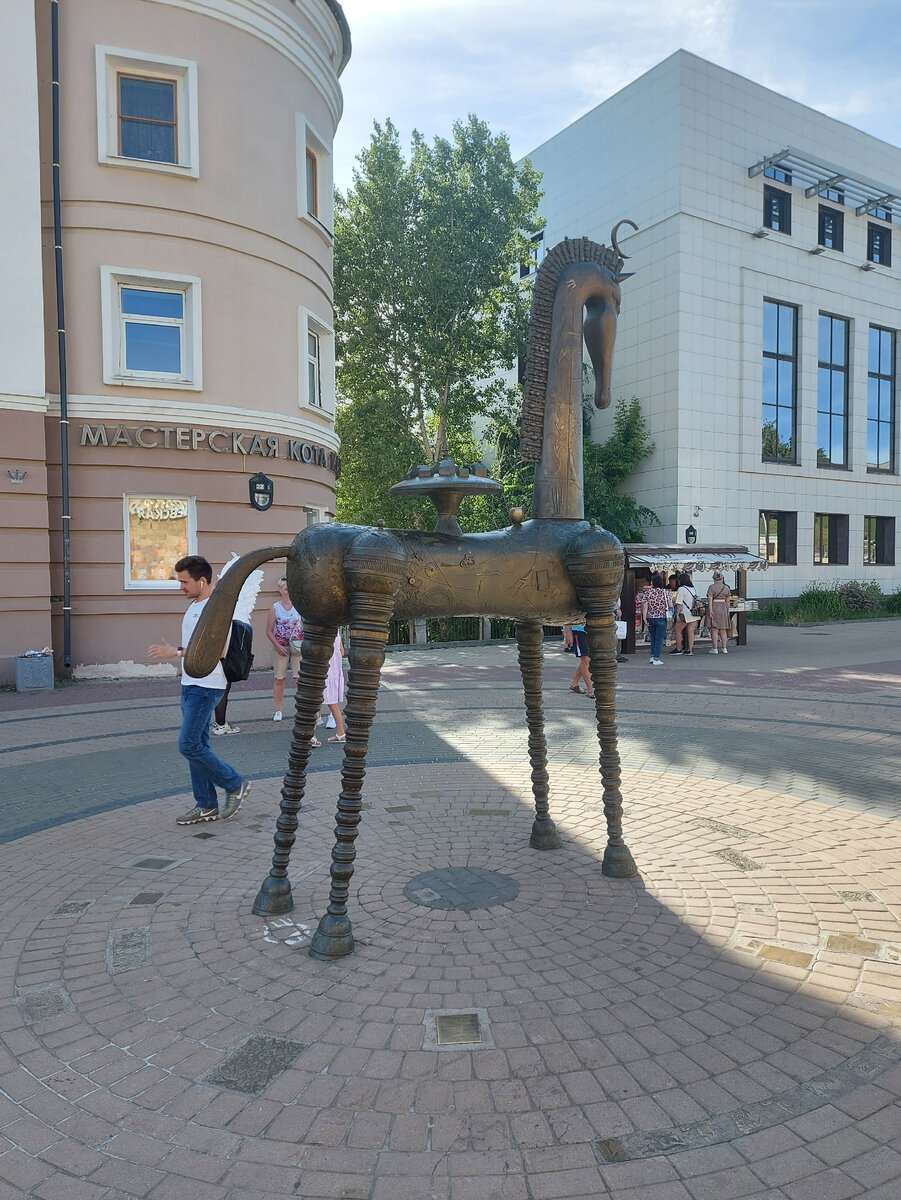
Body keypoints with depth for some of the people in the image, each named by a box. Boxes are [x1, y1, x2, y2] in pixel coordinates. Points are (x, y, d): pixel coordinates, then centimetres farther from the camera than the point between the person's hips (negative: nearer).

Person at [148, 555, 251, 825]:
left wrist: (177, 652, -22)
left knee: (189, 746, -10)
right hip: (190, 685, 10)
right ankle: (206, 805, 18)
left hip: (205, 687, -10)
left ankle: (235, 785, 6)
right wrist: (171, 651, 7)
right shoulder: (194, 606, 16)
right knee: (197, 746, 11)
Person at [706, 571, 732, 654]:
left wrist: (710, 610, -20)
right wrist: (727, 611, 14)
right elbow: (727, 601, 7)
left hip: (714, 608, -4)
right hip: (723, 608, 4)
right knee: (723, 629, 10)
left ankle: (714, 649, -3)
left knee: (714, 629, -2)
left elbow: (710, 599, -16)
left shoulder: (712, 587, -7)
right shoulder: (727, 587, 6)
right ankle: (724, 648, 10)